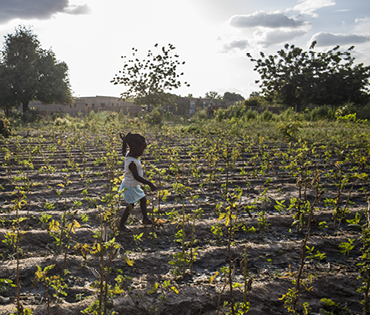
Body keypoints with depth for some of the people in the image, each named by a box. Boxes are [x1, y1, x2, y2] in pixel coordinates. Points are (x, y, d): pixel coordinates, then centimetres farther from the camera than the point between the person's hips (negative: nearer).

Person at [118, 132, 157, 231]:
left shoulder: (129, 155, -4)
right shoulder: (132, 162, -32)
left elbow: (124, 152, 21)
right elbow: (136, 177, -36)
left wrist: (125, 140, 30)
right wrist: (150, 184, -37)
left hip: (134, 186, 10)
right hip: (129, 187, -10)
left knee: (143, 199, 19)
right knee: (130, 205, -2)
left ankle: (145, 219, 35)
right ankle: (121, 225, 10)